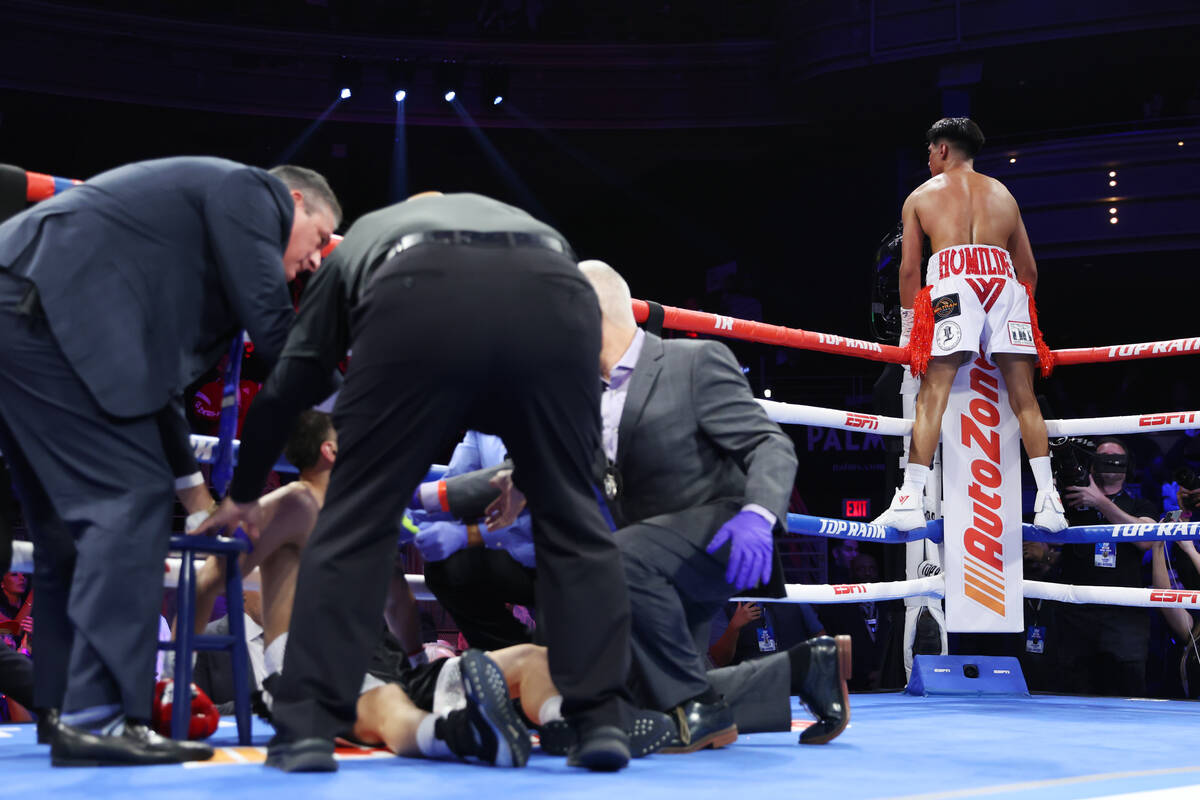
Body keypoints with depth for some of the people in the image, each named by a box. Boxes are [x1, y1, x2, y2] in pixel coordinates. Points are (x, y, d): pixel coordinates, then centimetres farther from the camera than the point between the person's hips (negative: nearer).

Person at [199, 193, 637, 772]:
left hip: (420, 297, -1)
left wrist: (243, 493, 53)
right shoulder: (536, 228, 46)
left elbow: (286, 387, 41)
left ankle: (308, 726, 7)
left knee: (355, 517, 10)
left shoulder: (362, 238, 42)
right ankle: (605, 721, 9)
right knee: (572, 520, 15)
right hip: (554, 295, 2)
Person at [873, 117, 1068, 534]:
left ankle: (911, 497, -16)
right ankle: (1048, 500, -3)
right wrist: (1020, 310, 35)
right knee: (1023, 395, 3)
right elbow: (1030, 269, 25)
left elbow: (909, 269, 16)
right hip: (1004, 279, 3)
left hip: (953, 277, -3)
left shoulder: (921, 195, 22)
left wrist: (908, 328, 22)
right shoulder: (1003, 194, 29)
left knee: (932, 394, -8)